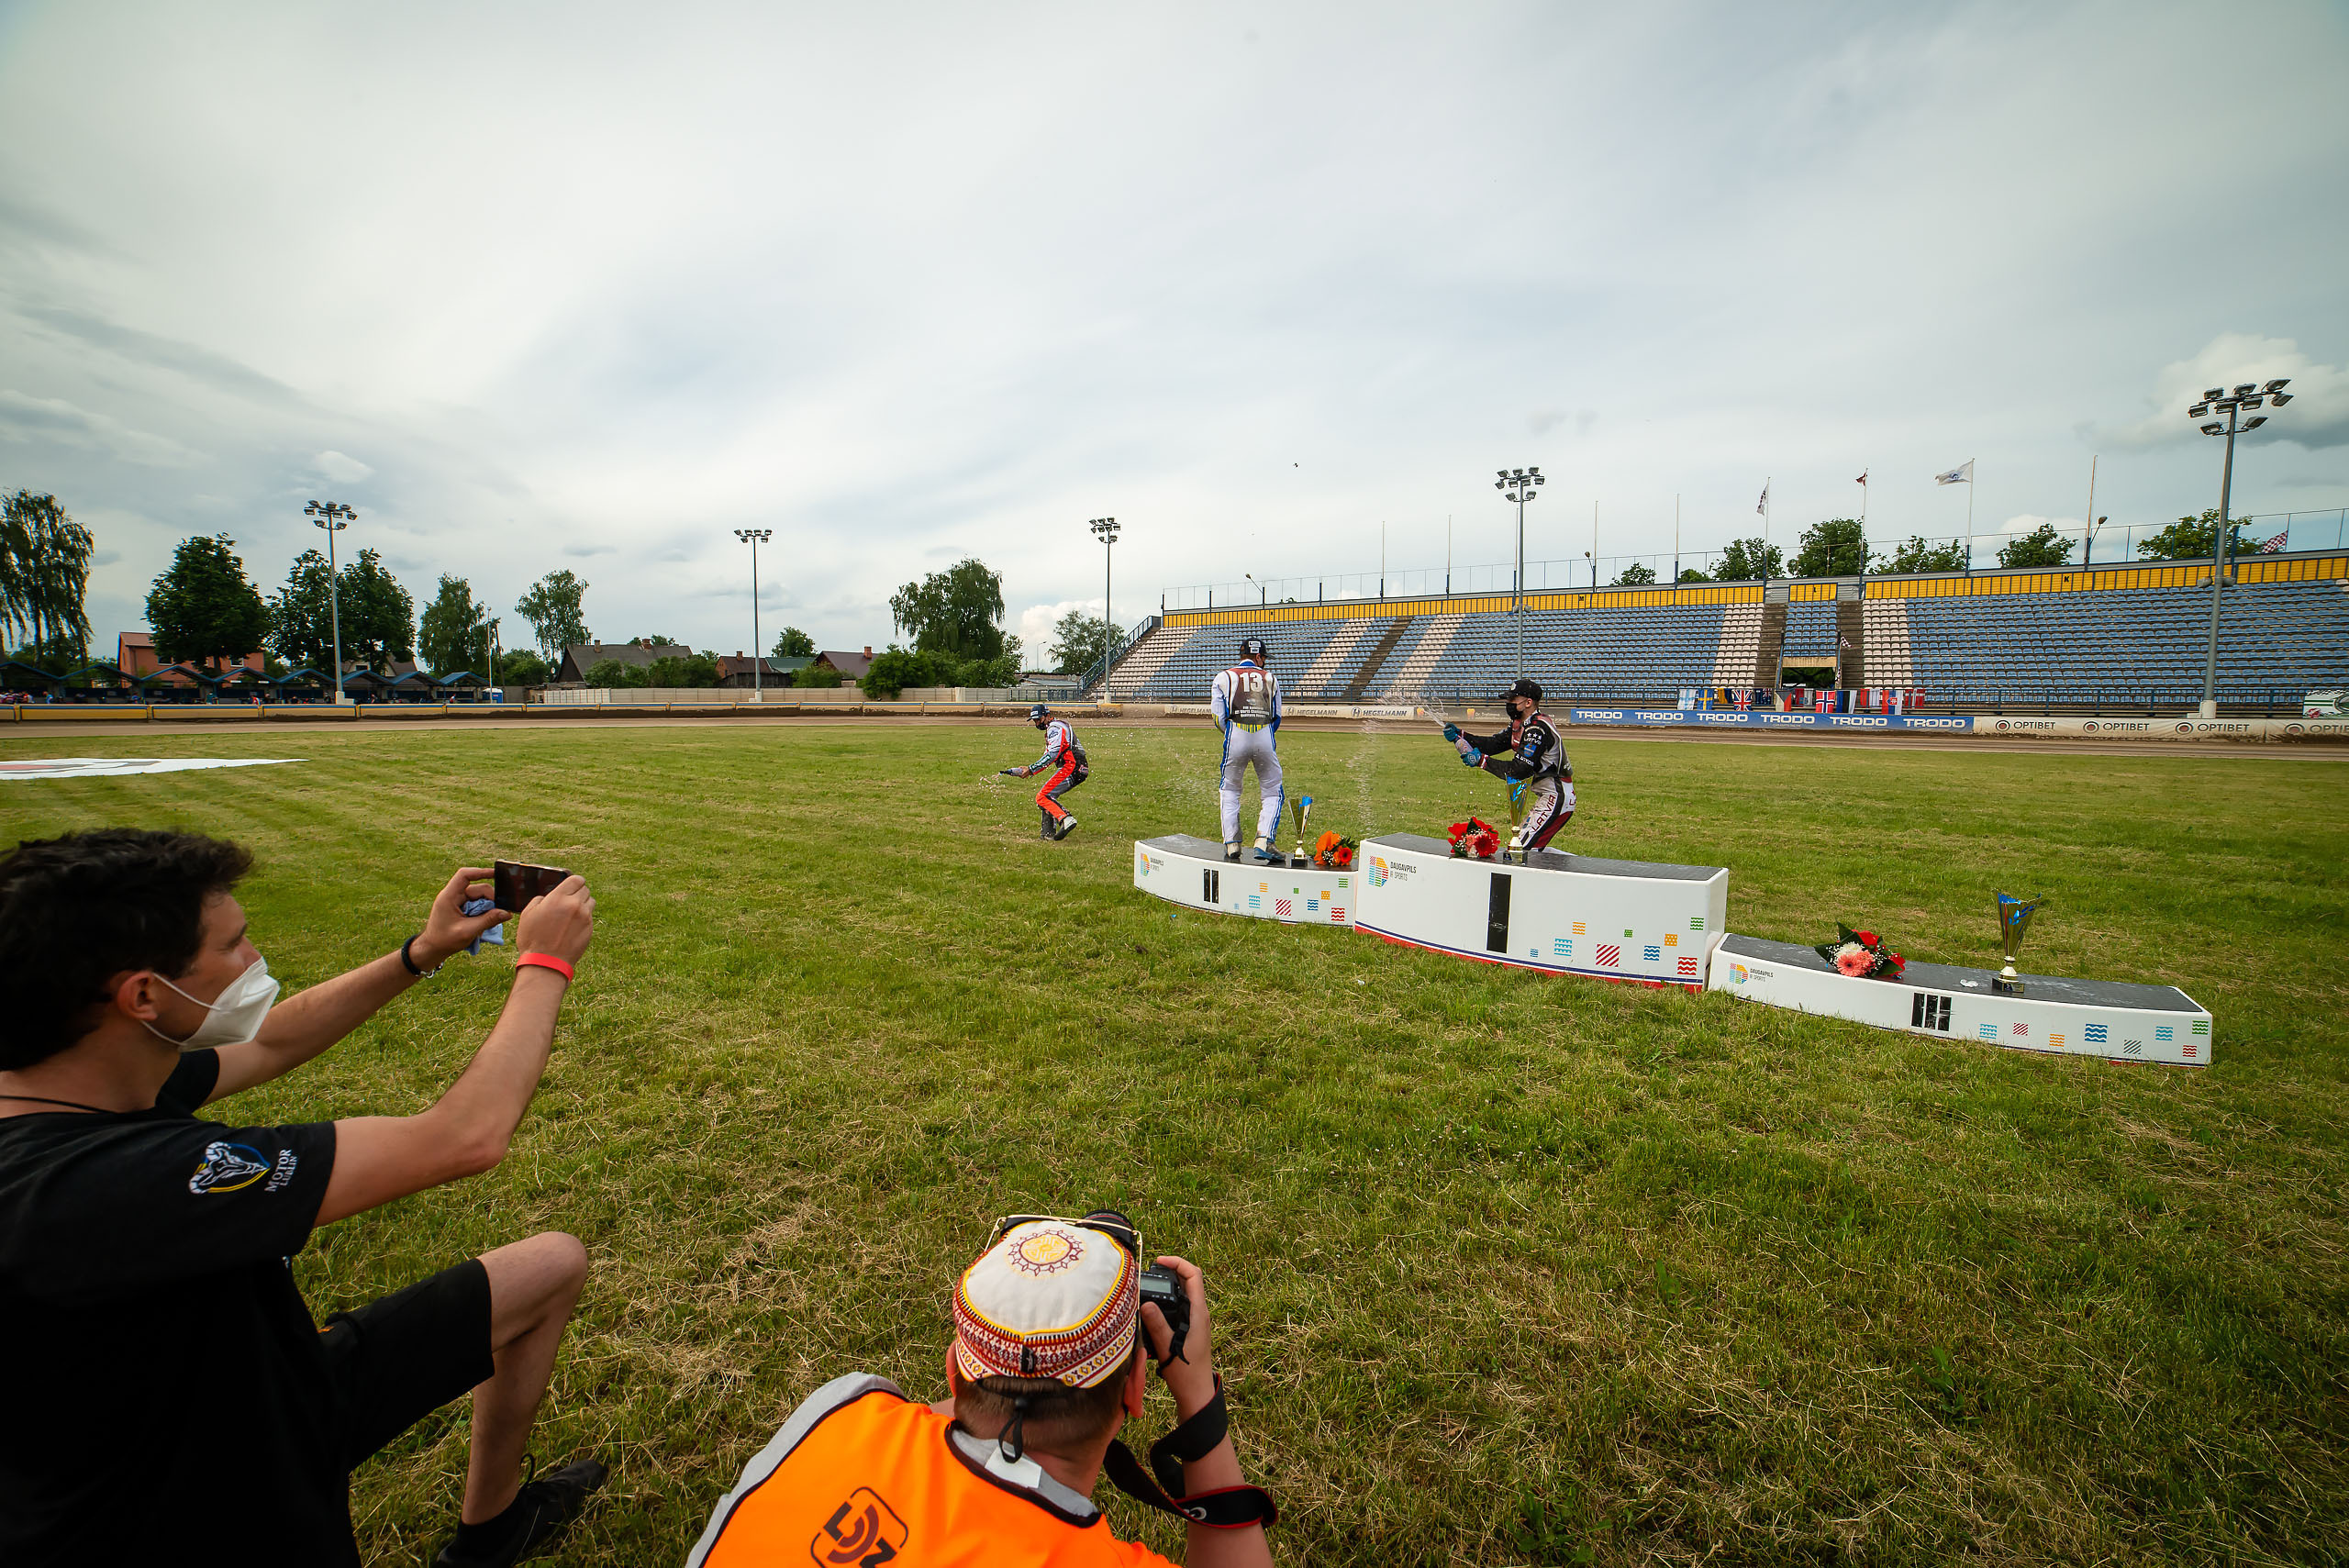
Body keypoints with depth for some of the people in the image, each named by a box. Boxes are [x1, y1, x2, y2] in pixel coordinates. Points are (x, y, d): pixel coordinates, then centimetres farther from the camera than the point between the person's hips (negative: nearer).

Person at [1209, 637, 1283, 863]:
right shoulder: (1271, 679, 15)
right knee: (1272, 793, 9)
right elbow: (1277, 718, 15)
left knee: (1230, 791, 15)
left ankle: (1232, 844, 10)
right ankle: (1263, 842, -6)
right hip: (1265, 738, 0)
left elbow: (1219, 717, 5)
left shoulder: (1224, 677, 11)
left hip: (1235, 737, 0)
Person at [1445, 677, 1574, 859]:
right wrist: (1459, 736, -2)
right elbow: (1494, 743, 9)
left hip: (1556, 798, -11)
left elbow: (1520, 771, -26)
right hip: (1545, 797, 11)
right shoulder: (1520, 724, 11)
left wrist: (1482, 760, -23)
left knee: (1524, 848, -16)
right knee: (1519, 841, 13)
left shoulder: (1537, 728, -21)